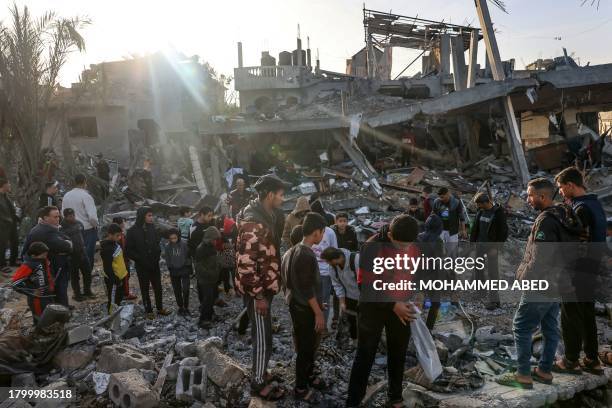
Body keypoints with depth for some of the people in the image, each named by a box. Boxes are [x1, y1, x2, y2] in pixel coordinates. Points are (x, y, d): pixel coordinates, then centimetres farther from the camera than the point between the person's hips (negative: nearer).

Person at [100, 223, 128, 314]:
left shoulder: (115, 243, 4)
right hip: (113, 280, -10)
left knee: (119, 299, 23)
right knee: (113, 301, 1)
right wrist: (115, 280, -21)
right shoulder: (107, 249, -25)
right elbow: (108, 267, -25)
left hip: (120, 277, 10)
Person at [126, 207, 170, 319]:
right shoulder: (133, 231, -12)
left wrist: (157, 256, -4)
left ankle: (160, 308, 26)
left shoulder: (152, 228, -1)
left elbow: (158, 242, 9)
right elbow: (129, 250, -10)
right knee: (145, 289, 9)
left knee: (158, 287, 12)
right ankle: (148, 310, 21)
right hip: (141, 266, -4)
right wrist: (140, 260, -16)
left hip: (154, 264, 4)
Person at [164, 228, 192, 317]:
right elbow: (167, 259, 4)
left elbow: (189, 255, -9)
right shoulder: (167, 246, -6)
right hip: (174, 271, 3)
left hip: (184, 269, -3)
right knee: (177, 290, 11)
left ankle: (186, 307, 9)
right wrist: (170, 269, 1)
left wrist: (189, 268, -8)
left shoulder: (184, 244, -15)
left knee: (185, 289, -5)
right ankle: (180, 307, 24)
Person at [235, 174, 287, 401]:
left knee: (261, 334, 21)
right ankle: (258, 383, 20)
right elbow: (245, 264, -26)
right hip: (257, 290, -9)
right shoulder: (253, 222, -25)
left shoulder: (265, 216, 7)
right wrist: (258, 295, -22)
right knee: (263, 338, 4)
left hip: (264, 286, 9)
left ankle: (260, 372, 38)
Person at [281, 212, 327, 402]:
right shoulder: (307, 255, -24)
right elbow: (308, 289, -24)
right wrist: (319, 313, -17)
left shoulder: (291, 252, 4)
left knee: (308, 345, 23)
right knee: (306, 348, 5)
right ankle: (300, 388, 17)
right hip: (305, 308, -9)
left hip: (296, 305, 9)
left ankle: (309, 376, 39)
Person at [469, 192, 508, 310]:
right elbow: (475, 228, 12)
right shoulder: (480, 212, 4)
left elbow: (503, 232, -12)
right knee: (478, 269, 17)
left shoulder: (498, 213, -13)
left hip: (492, 246, -6)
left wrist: (496, 248, -15)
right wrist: (471, 242, 7)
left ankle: (493, 300, 2)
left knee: (493, 273, -3)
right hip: (479, 245, 6)